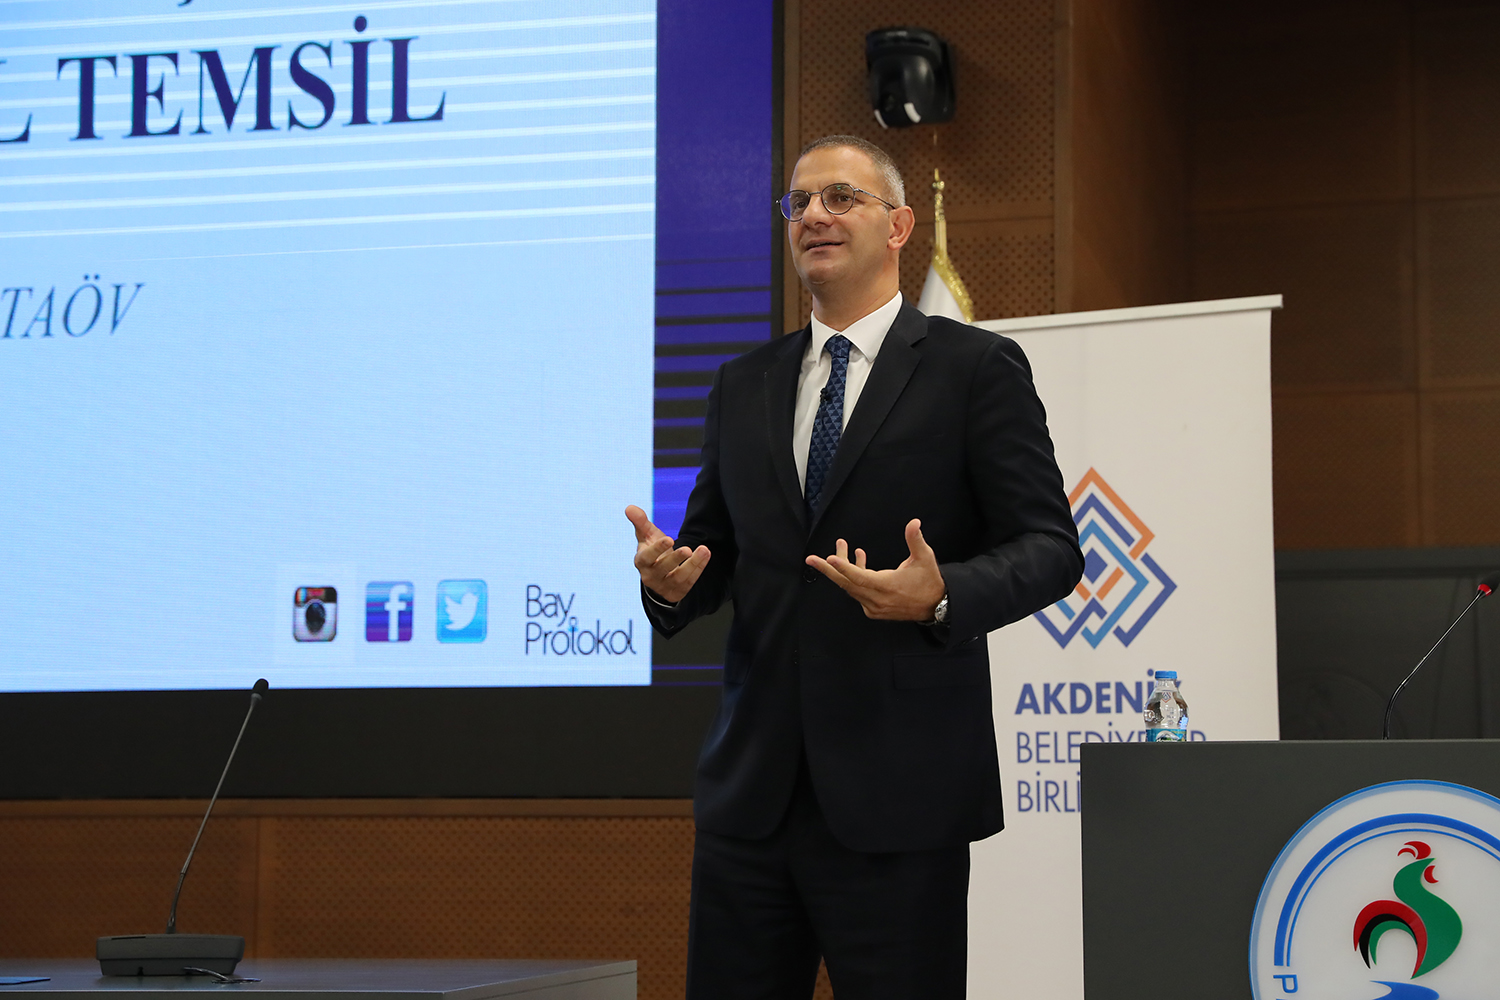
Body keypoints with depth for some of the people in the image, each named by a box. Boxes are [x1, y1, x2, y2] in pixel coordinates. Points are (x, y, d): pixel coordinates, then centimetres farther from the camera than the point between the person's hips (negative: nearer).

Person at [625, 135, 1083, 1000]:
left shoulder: (976, 369, 0)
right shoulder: (744, 386, 17)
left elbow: (1049, 548, -5)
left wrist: (941, 597, -24)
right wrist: (670, 578, -5)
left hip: (897, 797, -5)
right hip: (752, 791, 5)